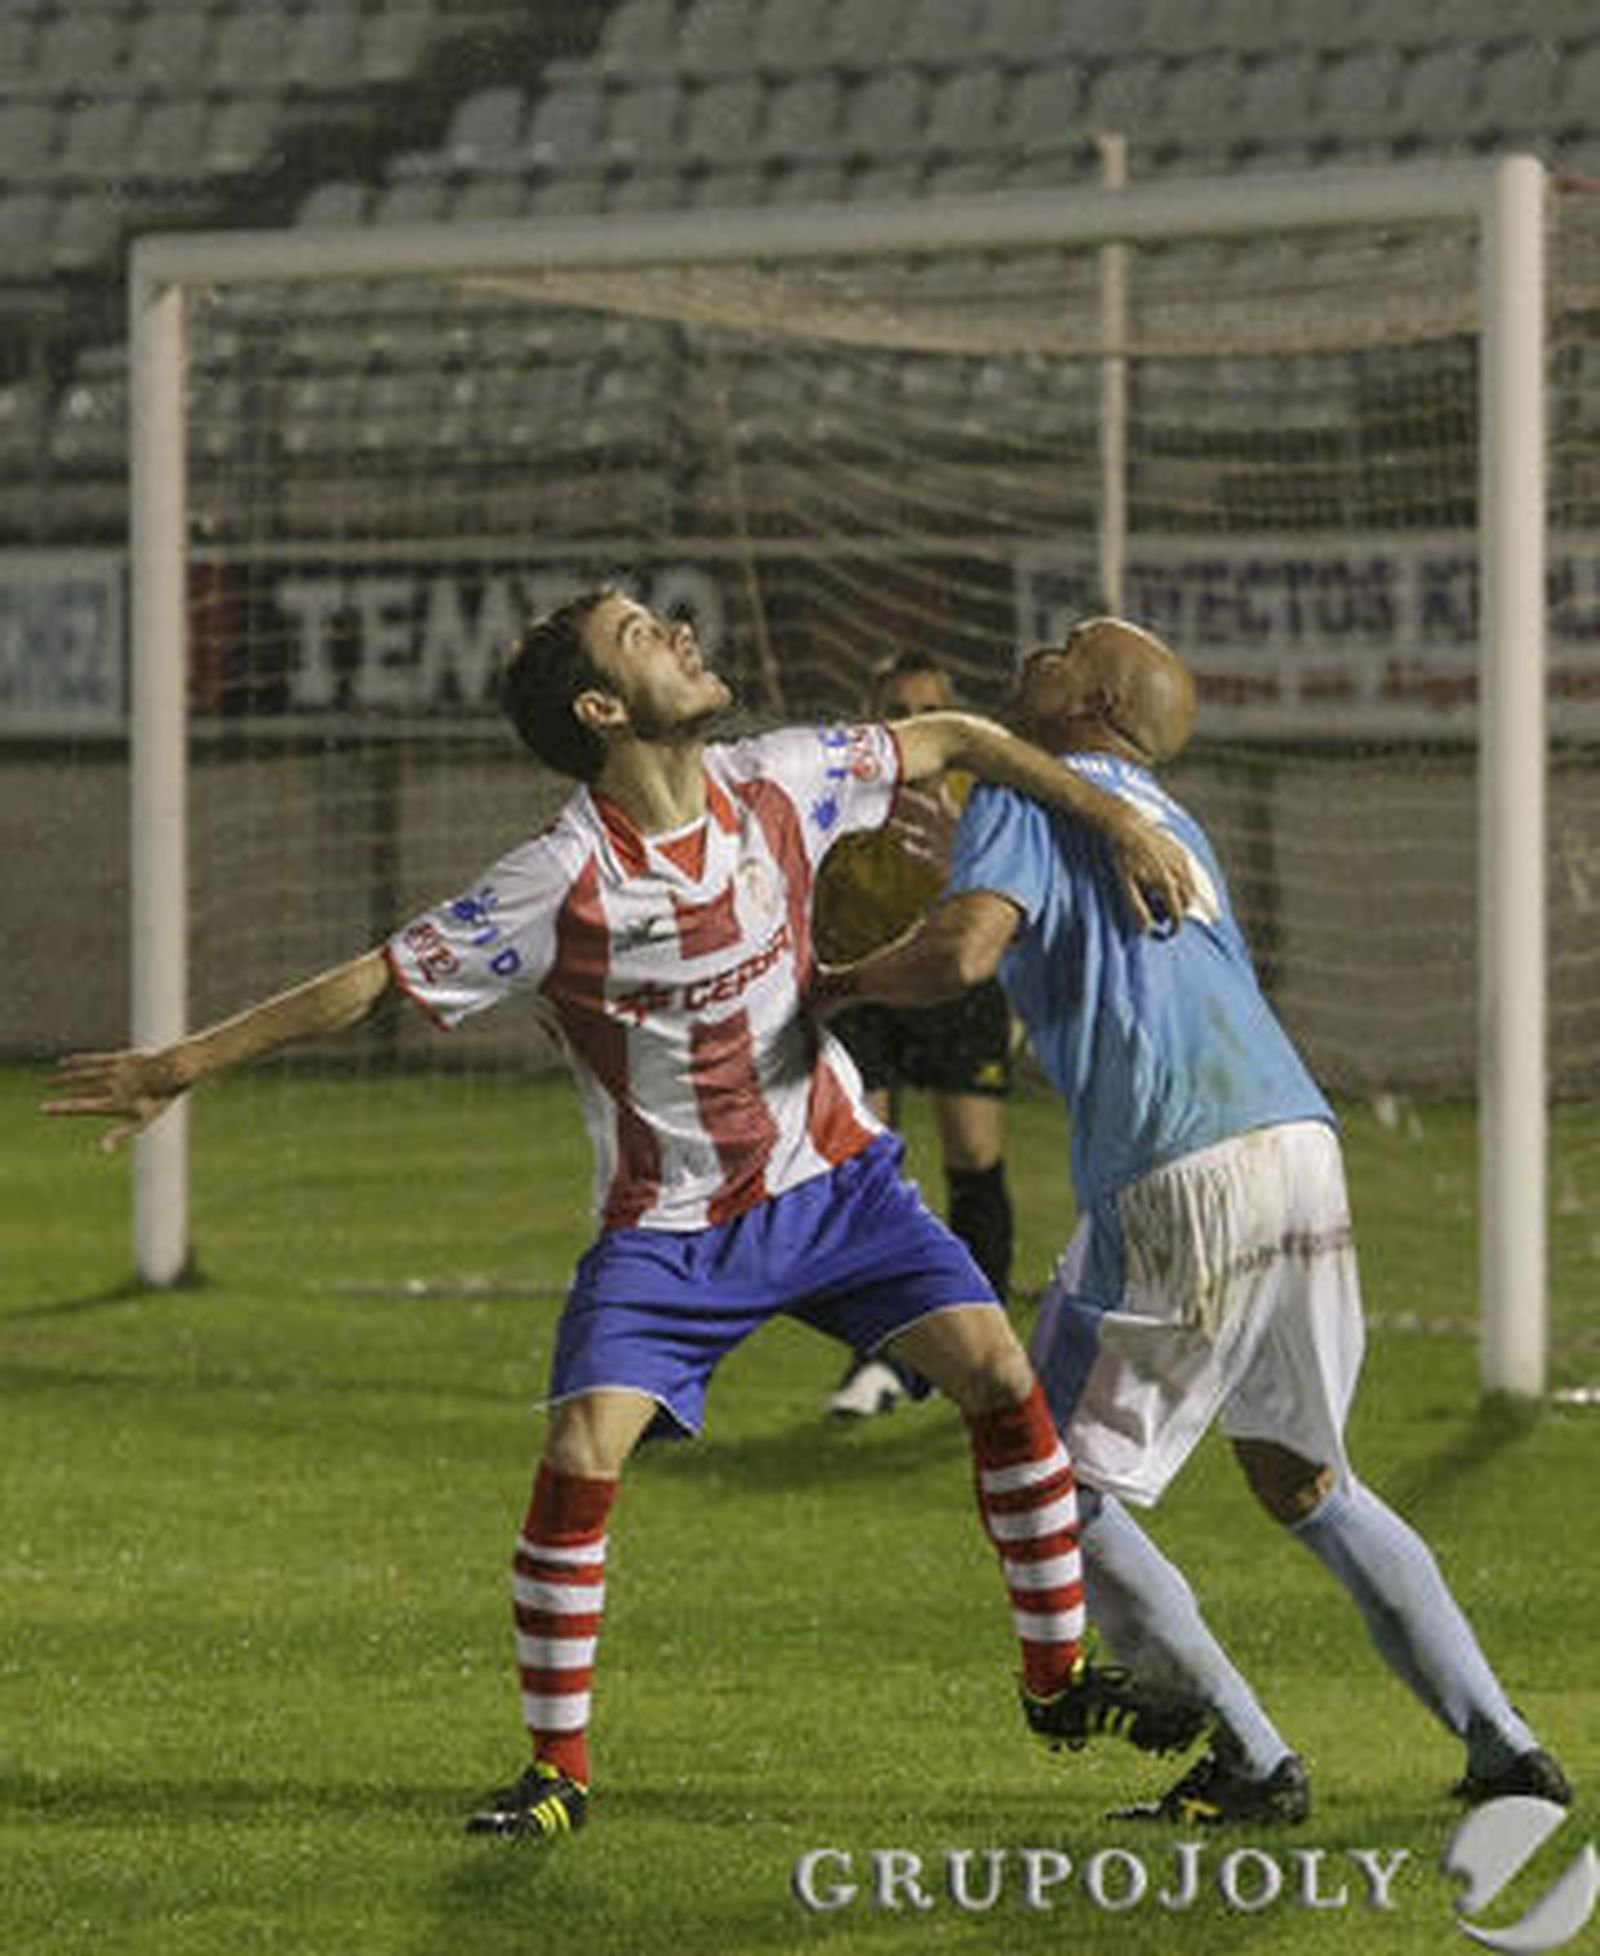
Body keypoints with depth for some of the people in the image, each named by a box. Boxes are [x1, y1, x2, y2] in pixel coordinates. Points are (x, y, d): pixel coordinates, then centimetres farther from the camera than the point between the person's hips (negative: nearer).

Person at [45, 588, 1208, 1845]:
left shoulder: (777, 785, -9)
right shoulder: (561, 884, -21)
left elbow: (952, 740, 5)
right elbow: (374, 983, -15)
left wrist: (1114, 816, 0)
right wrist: (187, 1066, -16)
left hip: (833, 1176, 4)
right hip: (667, 1224, -3)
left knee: (1000, 1376, -8)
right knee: (580, 1458, -17)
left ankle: (1060, 1679, 9)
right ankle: (558, 1769, -1)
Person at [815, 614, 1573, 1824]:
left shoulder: (1034, 796, 2)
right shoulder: (1171, 823, 27)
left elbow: (966, 951, -15)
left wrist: (844, 982, 3)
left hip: (1183, 1180, -8)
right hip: (1303, 1146, 8)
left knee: (1060, 1488, 6)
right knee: (1303, 1483, 20)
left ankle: (1254, 1764, 1)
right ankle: (1505, 1749, 14)